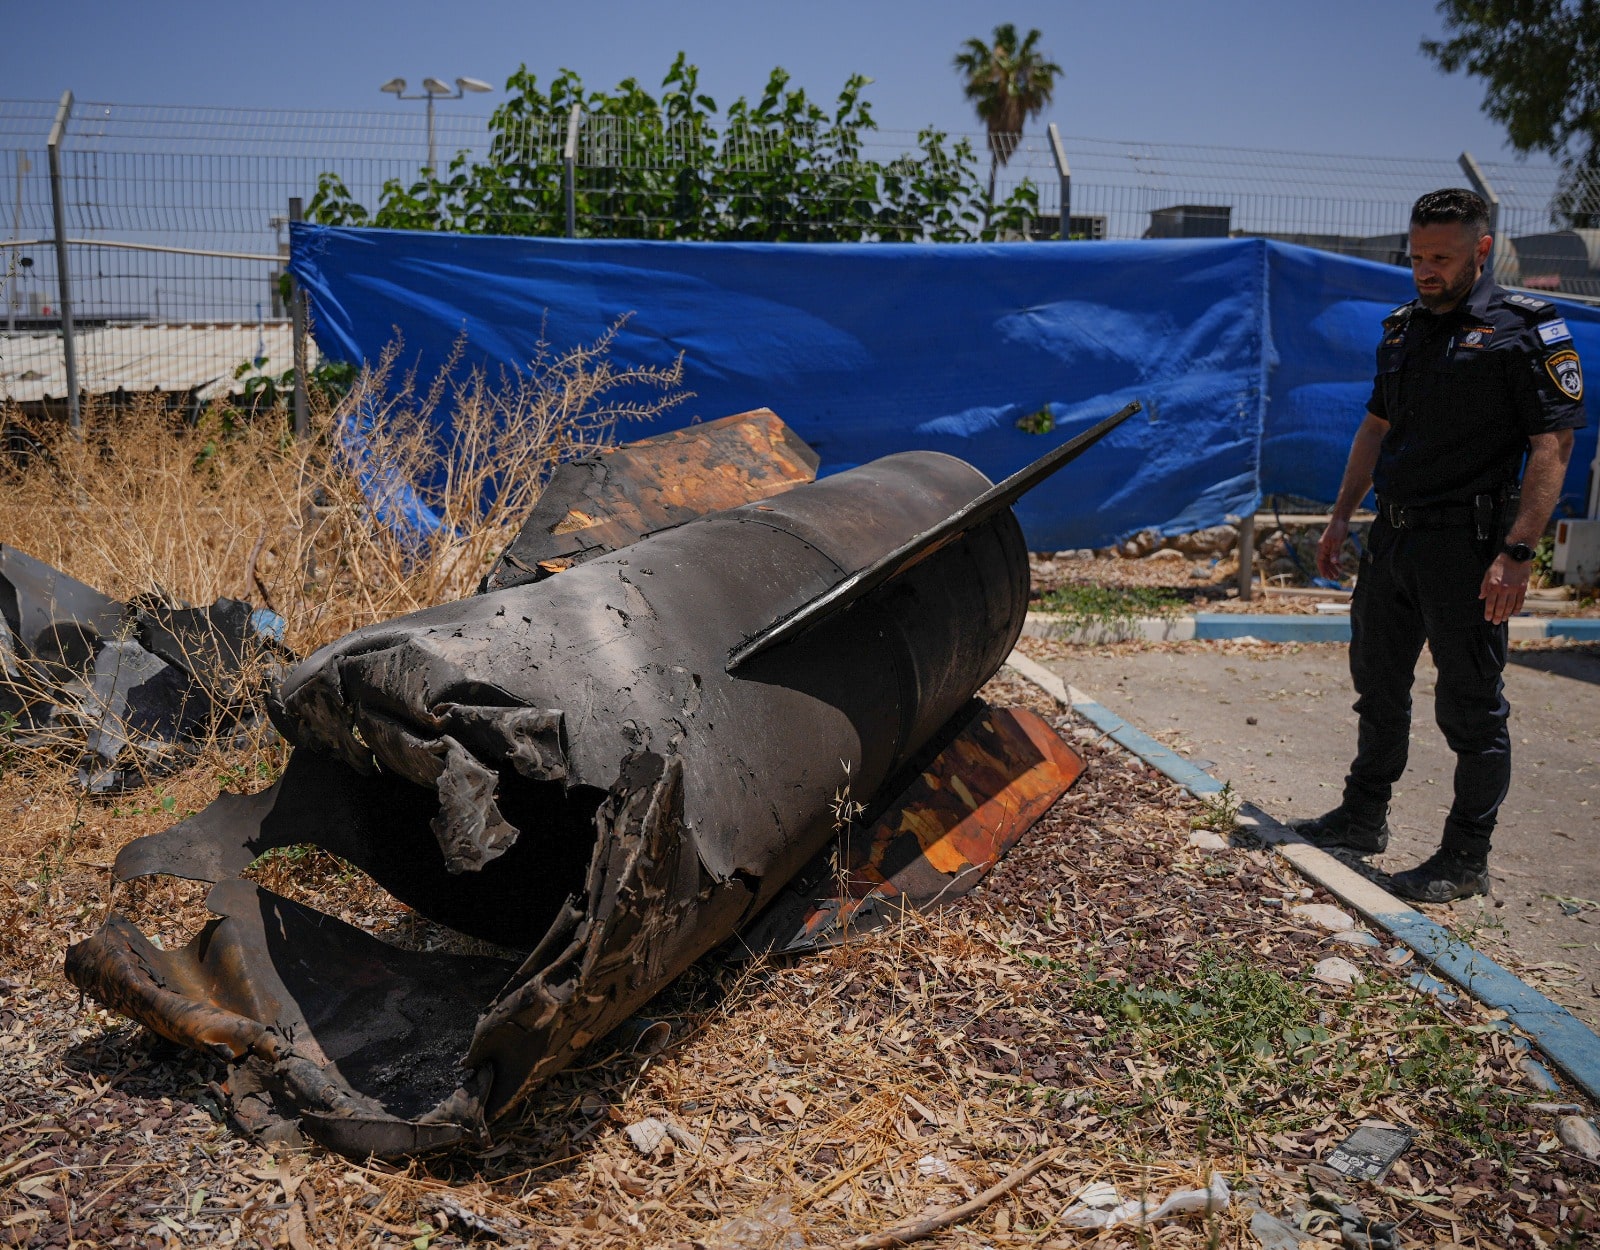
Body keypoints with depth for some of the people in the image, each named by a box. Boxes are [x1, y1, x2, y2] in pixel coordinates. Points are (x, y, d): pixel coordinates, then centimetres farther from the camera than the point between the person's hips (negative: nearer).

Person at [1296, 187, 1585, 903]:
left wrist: (1517, 553, -22)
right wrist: (1342, 516, 15)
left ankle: (1466, 859, 11)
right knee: (1378, 686, 16)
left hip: (1466, 546, -7)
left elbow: (1552, 447, -14)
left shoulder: (1525, 330, -8)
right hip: (1393, 538, 7)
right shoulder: (1403, 329, 13)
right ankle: (1364, 817, 32)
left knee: (1471, 708, 1)